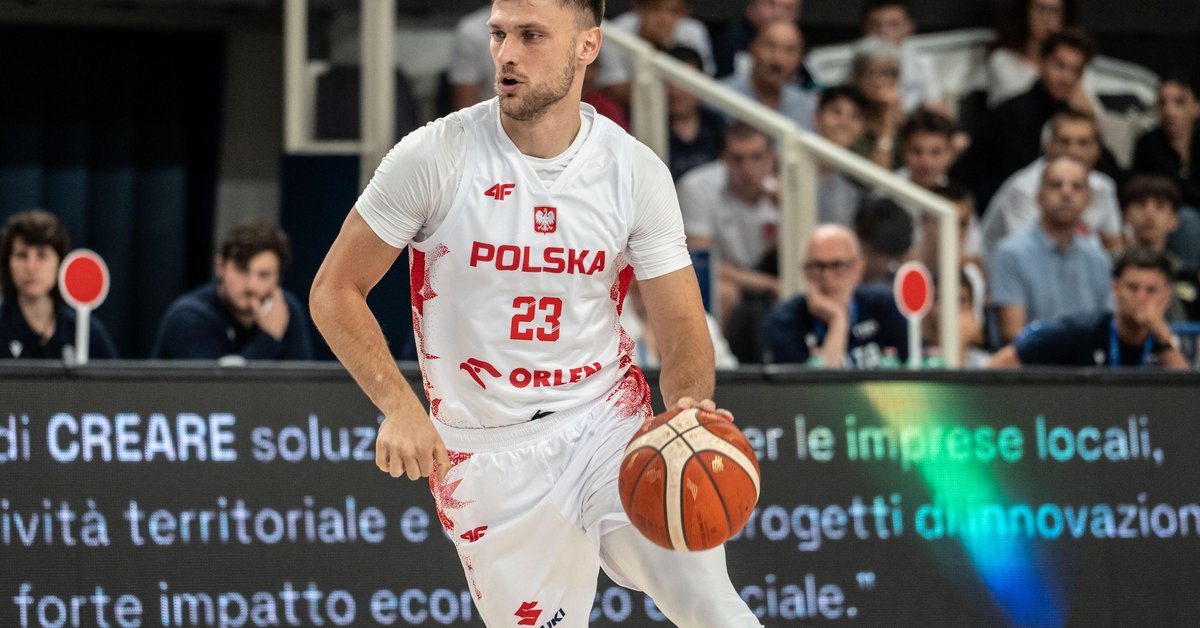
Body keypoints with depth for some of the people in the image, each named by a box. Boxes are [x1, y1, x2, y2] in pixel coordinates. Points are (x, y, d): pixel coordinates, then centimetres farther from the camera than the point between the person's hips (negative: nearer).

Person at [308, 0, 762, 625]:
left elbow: (682, 329, 0)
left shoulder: (636, 172, -3)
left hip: (608, 426, 1)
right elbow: (334, 291, -3)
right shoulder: (435, 157, -9)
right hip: (486, 453, 0)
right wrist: (399, 406, -18)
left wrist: (691, 406, -23)